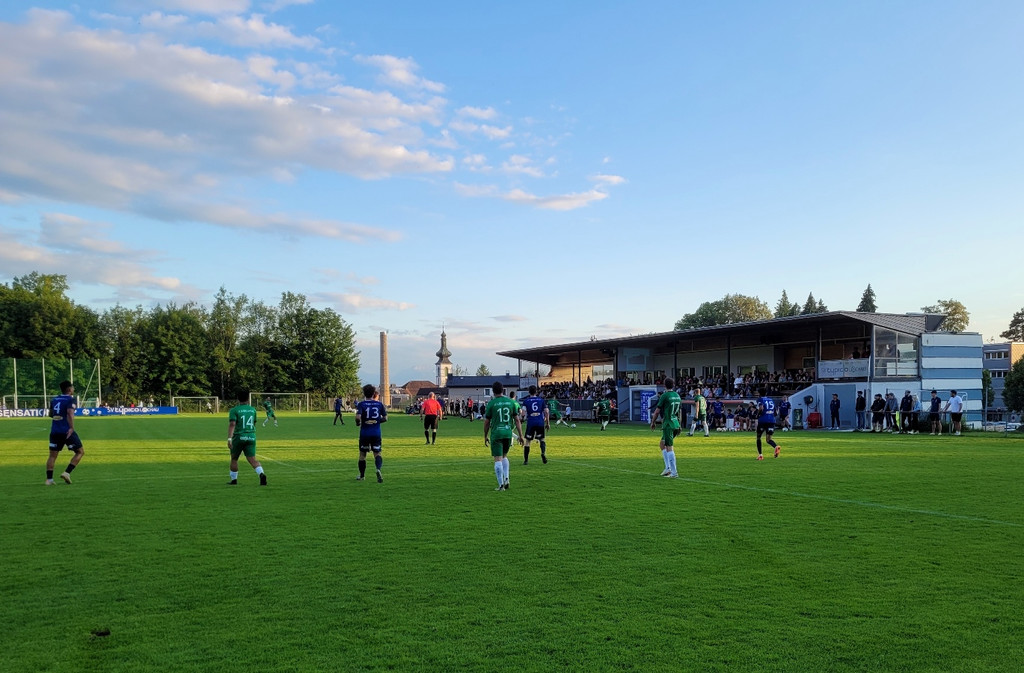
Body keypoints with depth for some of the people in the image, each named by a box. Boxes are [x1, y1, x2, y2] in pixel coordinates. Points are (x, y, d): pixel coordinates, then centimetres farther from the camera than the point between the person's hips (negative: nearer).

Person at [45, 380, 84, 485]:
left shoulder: (54, 400, 14)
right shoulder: (70, 400, -6)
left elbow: (50, 414, 27)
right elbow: (70, 414, -21)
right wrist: (72, 427, -26)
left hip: (54, 432, 6)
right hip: (67, 431, -6)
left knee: (53, 455, 9)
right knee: (80, 452, 6)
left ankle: (49, 479, -1)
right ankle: (67, 473, -6)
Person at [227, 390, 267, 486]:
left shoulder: (234, 410, -4)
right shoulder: (253, 409, 10)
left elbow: (232, 424, -17)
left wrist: (229, 438, -23)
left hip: (239, 437, -3)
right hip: (251, 436, 3)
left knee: (234, 459, 15)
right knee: (252, 459, -2)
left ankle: (234, 480, 23)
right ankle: (261, 474, -26)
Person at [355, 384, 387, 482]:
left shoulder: (361, 404, -6)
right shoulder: (379, 404, 2)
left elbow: (358, 417, -19)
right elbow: (385, 418, 4)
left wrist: (358, 424, 1)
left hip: (364, 433, -1)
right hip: (376, 433, 1)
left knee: (362, 454, 15)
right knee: (377, 453, 5)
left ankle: (361, 475, 25)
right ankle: (378, 469, -24)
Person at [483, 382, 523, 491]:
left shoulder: (491, 403, -4)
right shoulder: (511, 402, 4)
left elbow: (486, 422, 0)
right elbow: (517, 420, 4)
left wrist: (485, 436, 12)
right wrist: (520, 435, 9)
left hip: (496, 434, -4)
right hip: (508, 433, 4)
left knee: (498, 459, -1)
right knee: (504, 456, 23)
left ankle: (501, 485, -4)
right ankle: (506, 479, 11)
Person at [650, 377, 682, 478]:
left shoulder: (664, 396, -9)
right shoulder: (677, 396, 11)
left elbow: (657, 411, -5)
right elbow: (680, 412, 17)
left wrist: (653, 422, 9)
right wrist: (680, 425, 24)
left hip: (668, 425, -8)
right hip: (676, 424, 8)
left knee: (669, 448, -6)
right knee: (662, 443, 19)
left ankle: (674, 472, -8)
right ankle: (668, 468, 14)